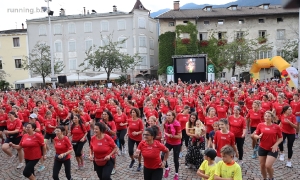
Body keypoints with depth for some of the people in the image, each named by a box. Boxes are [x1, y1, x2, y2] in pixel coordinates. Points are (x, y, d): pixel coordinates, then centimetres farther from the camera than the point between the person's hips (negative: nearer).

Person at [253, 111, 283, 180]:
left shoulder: (276, 127, -7)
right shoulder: (260, 125, -4)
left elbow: (281, 138, 2)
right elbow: (255, 135, 2)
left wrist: (276, 144, -13)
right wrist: (258, 136, -21)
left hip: (272, 149, -2)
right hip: (262, 148, 2)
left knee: (268, 166, -12)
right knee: (262, 166, 11)